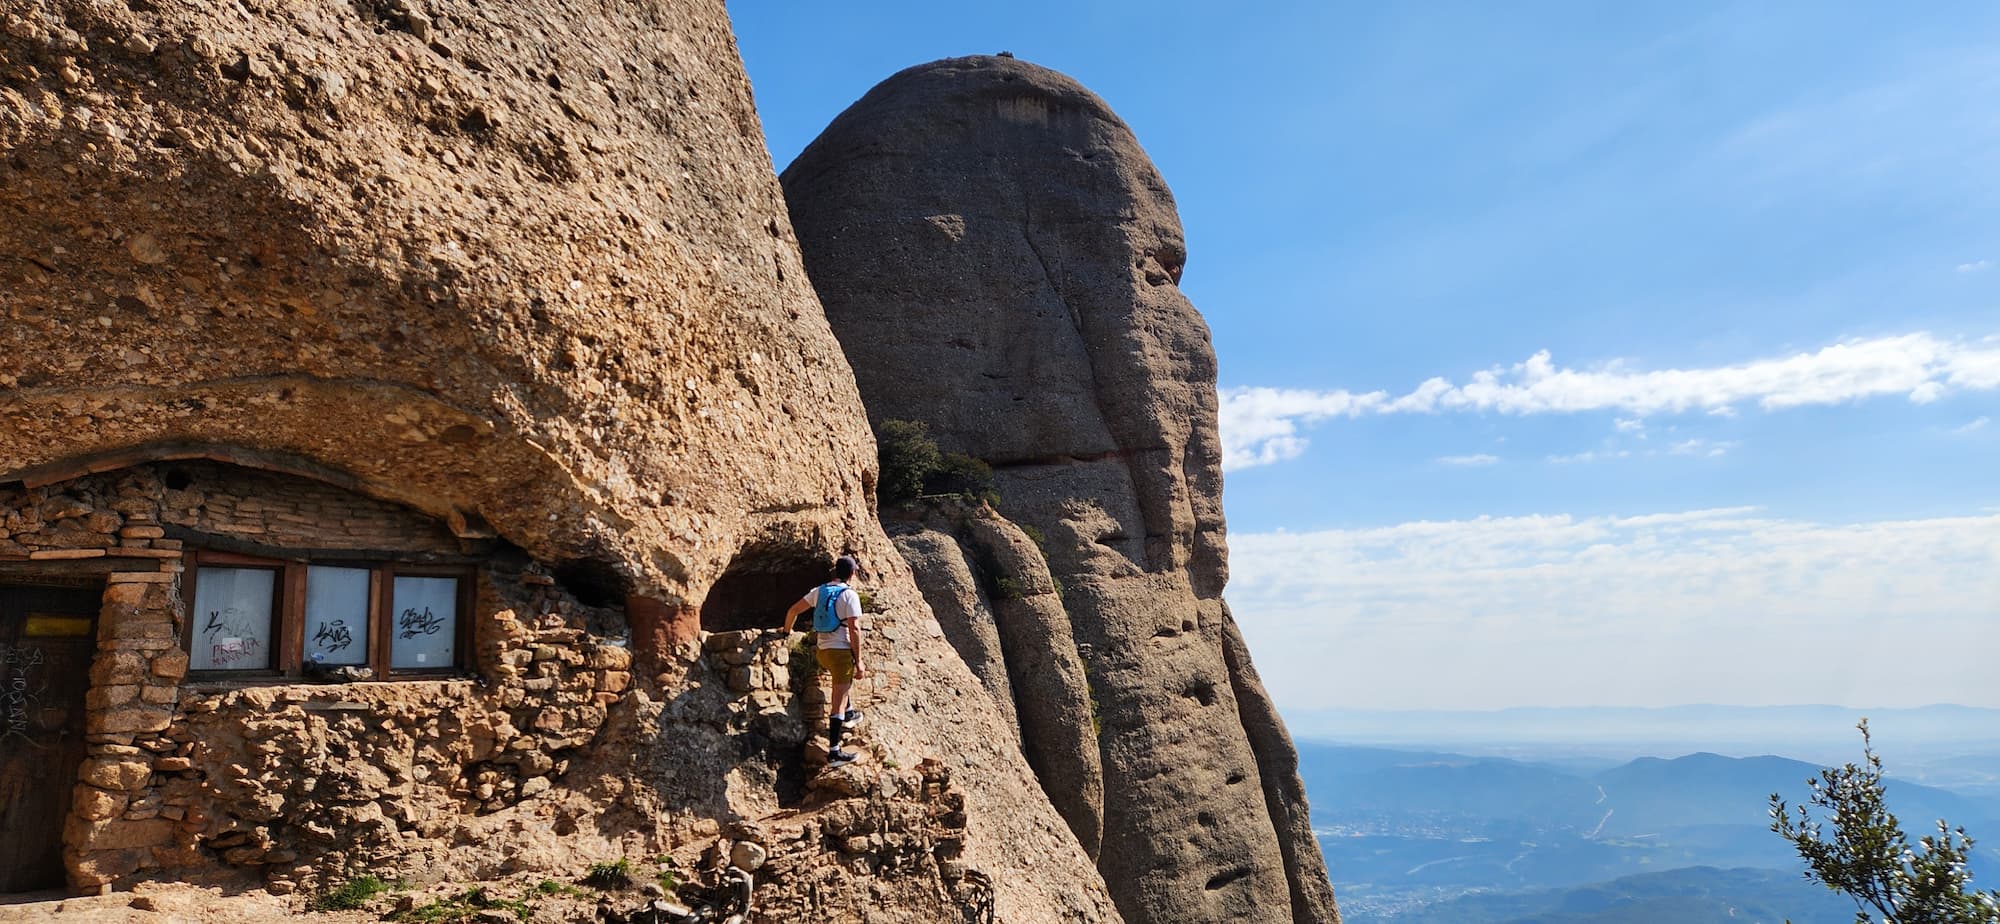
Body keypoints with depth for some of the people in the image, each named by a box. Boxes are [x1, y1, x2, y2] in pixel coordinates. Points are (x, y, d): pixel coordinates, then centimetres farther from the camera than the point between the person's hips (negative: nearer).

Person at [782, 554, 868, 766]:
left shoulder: (819, 591, 9)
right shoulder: (850, 595, -11)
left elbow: (793, 611, 16)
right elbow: (854, 629, -16)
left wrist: (786, 631, 34)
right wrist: (858, 660, -13)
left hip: (823, 651, 7)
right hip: (841, 651, -7)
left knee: (846, 677, 38)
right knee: (838, 701, -5)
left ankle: (848, 713, 44)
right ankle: (834, 752, -5)